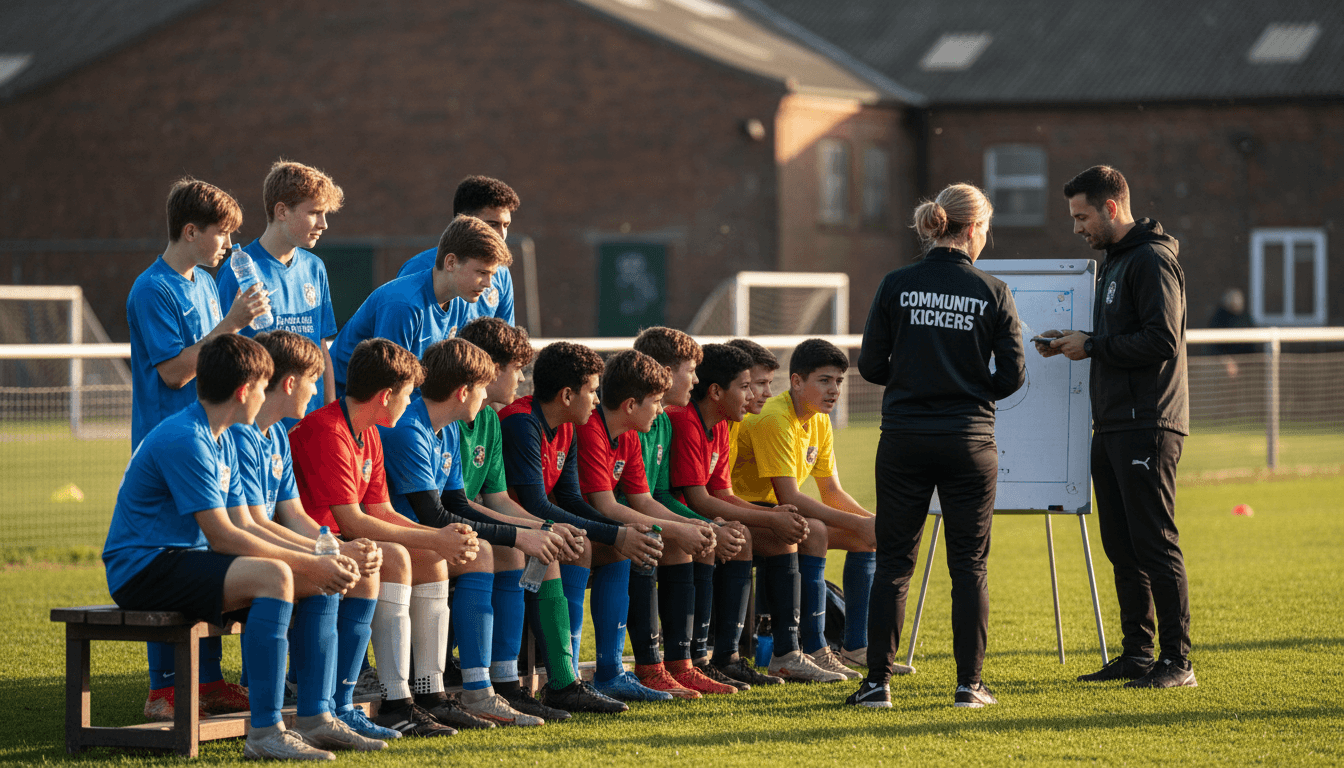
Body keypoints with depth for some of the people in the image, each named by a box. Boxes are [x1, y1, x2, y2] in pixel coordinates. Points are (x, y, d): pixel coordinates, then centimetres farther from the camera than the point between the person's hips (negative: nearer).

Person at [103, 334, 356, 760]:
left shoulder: (223, 441, 14)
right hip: (143, 568, -10)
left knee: (319, 582, 2)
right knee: (273, 576, -30)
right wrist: (308, 562, -19)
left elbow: (243, 529, 11)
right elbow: (222, 537, -22)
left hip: (185, 559, 10)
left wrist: (319, 559, -3)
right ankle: (265, 732, -32)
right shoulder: (184, 439, -18)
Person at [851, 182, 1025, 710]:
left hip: (904, 441, 1)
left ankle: (878, 682, 5)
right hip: (969, 443, -1)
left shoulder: (896, 286, -2)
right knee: (970, 565, 8)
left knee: (894, 563, 7)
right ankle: (969, 684, 8)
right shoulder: (992, 293, -4)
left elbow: (870, 365, 0)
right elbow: (1013, 375, -2)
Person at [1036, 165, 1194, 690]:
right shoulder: (1114, 263, 20)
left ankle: (1178, 661, -6)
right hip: (1112, 427, 10)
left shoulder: (1152, 261, -11)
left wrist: (1092, 347, -14)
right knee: (1122, 548, 12)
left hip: (1148, 426, -10)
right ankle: (1137, 654, 18)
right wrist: (1073, 344, 8)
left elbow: (1161, 341, -20)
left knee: (1156, 544, -9)